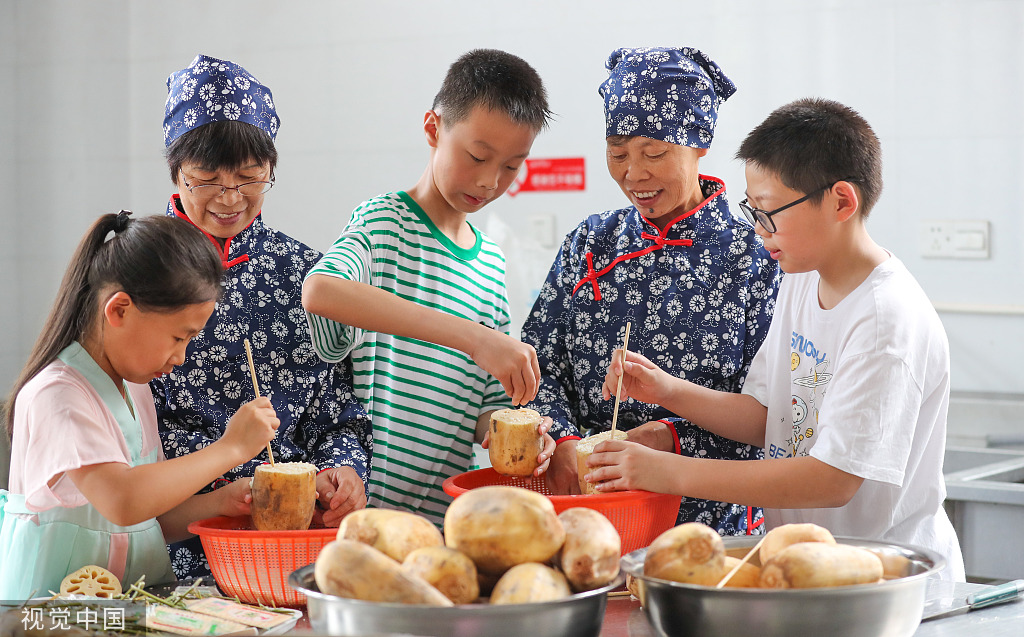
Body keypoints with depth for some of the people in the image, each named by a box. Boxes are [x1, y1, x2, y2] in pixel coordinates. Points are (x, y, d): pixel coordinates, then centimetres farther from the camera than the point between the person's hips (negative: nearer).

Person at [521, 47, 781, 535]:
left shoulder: (754, 256, -1)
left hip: (708, 514, -4)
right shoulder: (589, 245, 11)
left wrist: (669, 437, -18)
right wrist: (563, 442, -11)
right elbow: (538, 365, 8)